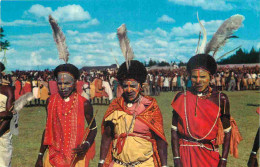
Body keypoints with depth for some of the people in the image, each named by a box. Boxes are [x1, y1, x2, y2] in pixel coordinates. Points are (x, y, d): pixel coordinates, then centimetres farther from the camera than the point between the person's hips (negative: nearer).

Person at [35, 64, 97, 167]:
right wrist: (40, 156, 11)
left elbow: (93, 128, 2)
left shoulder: (84, 104, -9)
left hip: (76, 158, -2)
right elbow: (48, 128, 10)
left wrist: (86, 144, -18)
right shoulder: (51, 101, 1)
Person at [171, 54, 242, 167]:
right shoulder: (181, 98, -5)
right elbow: (174, 130, -4)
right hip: (186, 155, 0)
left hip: (210, 155, 0)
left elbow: (227, 132, -1)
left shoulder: (220, 99, -5)